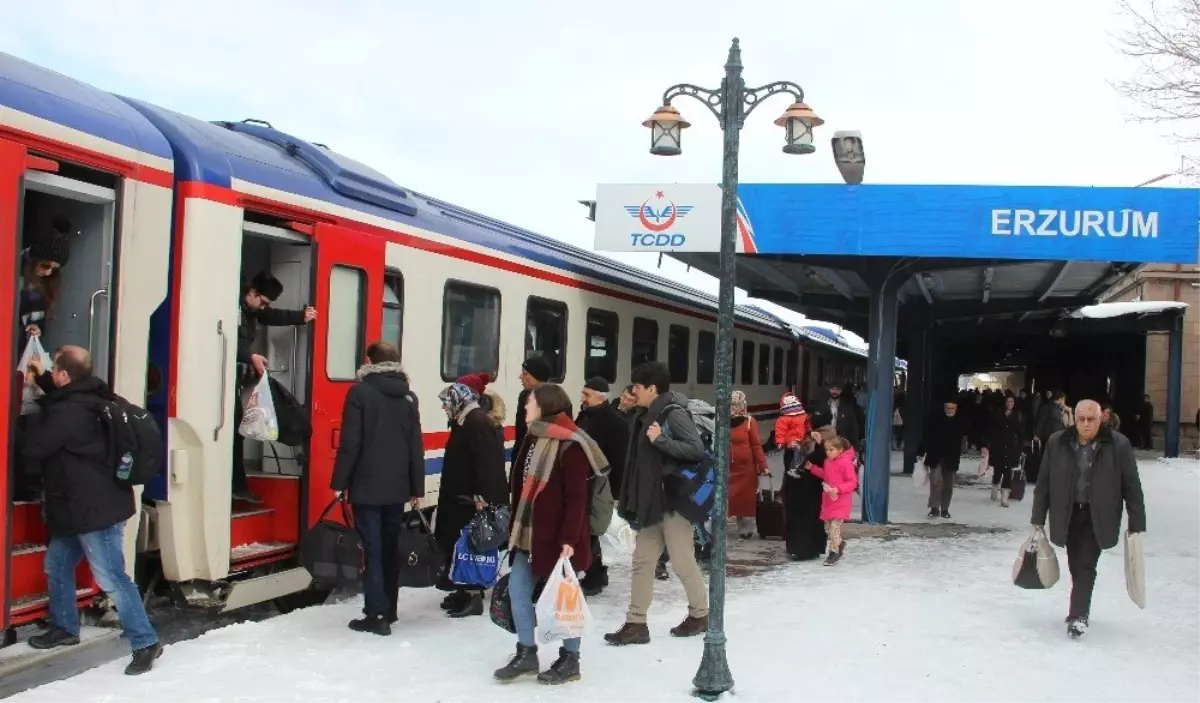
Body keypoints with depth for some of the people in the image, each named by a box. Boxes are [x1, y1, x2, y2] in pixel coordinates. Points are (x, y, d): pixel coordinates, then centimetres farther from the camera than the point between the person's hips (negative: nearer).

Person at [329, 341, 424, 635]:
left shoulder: (360, 392, -7)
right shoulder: (409, 397, 9)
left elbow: (350, 442, -11)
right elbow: (416, 447, 8)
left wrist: (340, 482, -5)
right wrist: (417, 488, 12)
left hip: (367, 486, -5)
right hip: (397, 487, 5)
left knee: (372, 550, -2)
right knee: (390, 548, 15)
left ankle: (376, 615, -3)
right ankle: (388, 610, 23)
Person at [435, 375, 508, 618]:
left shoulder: (477, 422, -17)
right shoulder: (464, 421, 16)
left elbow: (487, 462, -24)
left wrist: (482, 497, -27)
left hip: (474, 499, -11)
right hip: (461, 497, 11)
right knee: (459, 544, 14)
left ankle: (474, 596, 0)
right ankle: (465, 590, 23)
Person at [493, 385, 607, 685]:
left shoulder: (569, 445, -16)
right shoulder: (534, 438, 11)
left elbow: (577, 497, -18)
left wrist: (569, 538, -22)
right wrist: (517, 526, 17)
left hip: (557, 536, -9)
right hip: (529, 532, 9)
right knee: (517, 590, 8)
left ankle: (570, 659, 17)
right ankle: (526, 653, 19)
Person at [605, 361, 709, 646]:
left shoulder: (674, 413, -14)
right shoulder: (648, 414, 12)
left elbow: (697, 449, -22)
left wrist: (660, 439, -25)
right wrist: (631, 499, 15)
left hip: (674, 500, -9)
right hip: (652, 500, 9)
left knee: (683, 561, 3)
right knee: (642, 561, 6)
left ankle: (700, 614, 22)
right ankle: (636, 624, 10)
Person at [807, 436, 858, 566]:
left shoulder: (846, 462, -15)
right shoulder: (828, 462, 8)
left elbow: (853, 482, -15)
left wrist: (838, 489, -24)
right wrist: (812, 468, 15)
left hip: (841, 501, -8)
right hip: (828, 500, 8)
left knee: (834, 527, -11)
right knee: (827, 527, 12)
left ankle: (834, 552, -1)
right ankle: (840, 543, 35)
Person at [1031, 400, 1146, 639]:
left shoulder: (1118, 445, -7)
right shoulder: (1057, 443, -2)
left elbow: (1132, 487, -4)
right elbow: (1043, 483, 4)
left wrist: (1137, 524, -5)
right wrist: (1038, 519, 3)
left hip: (1098, 517, -3)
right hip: (1068, 515, 3)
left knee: (1086, 565, -11)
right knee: (1076, 566, 10)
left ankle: (1078, 615, -9)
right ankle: (1080, 610, 26)